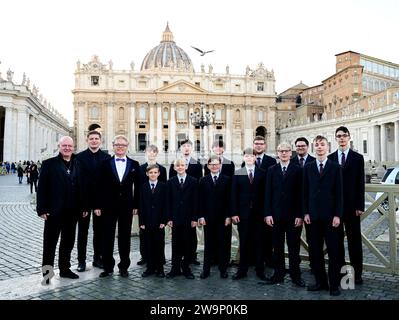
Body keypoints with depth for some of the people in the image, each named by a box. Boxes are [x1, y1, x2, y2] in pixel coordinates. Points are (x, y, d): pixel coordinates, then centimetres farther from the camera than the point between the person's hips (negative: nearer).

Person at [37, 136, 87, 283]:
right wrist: (42, 209, -12)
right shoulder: (49, 164, -3)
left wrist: (83, 206, 3)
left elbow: (81, 186, 7)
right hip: (53, 210, -3)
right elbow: (42, 188, -7)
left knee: (68, 242, 14)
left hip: (72, 211, 4)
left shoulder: (77, 164, 7)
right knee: (50, 243, 8)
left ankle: (65, 268, 28)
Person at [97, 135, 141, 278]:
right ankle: (108, 267, 19)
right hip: (108, 206, 0)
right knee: (107, 238, 6)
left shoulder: (134, 164, 6)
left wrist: (136, 205, 0)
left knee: (125, 238, 8)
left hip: (126, 206, 1)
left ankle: (124, 267, 20)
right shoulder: (105, 163, 3)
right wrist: (98, 206, -4)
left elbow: (137, 186, 5)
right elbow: (100, 185, 0)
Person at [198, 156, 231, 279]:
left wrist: (228, 216, -7)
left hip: (223, 218, -1)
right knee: (209, 244, 8)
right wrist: (201, 216, -2)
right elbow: (201, 200, 5)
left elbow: (229, 199, -1)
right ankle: (206, 269, 16)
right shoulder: (203, 181, 7)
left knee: (224, 244, 6)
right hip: (208, 217, 1)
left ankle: (223, 269, 18)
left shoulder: (227, 180, 2)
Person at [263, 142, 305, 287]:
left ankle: (295, 275, 18)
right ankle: (278, 274, 20)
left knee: (294, 247, 7)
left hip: (293, 215, -2)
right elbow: (268, 193, 5)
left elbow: (300, 194, -3)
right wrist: (268, 213, -3)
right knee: (277, 247, 9)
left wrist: (300, 215, -9)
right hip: (276, 215, 2)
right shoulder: (272, 170, 8)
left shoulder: (298, 170, 1)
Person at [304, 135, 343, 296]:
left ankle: (334, 284, 15)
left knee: (333, 251, 3)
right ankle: (321, 281, 19)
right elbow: (305, 191, 7)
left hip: (330, 215, -2)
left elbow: (339, 192, -1)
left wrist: (337, 215, -7)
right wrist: (306, 212, 2)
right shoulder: (308, 167, 8)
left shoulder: (335, 167, 2)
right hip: (314, 215, 2)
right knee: (315, 250, 7)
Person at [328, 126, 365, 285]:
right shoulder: (330, 158, 6)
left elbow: (360, 183, -1)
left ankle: (357, 273, 13)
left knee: (354, 239, 4)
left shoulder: (358, 158, 3)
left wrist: (360, 206, -6)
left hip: (351, 206, -1)